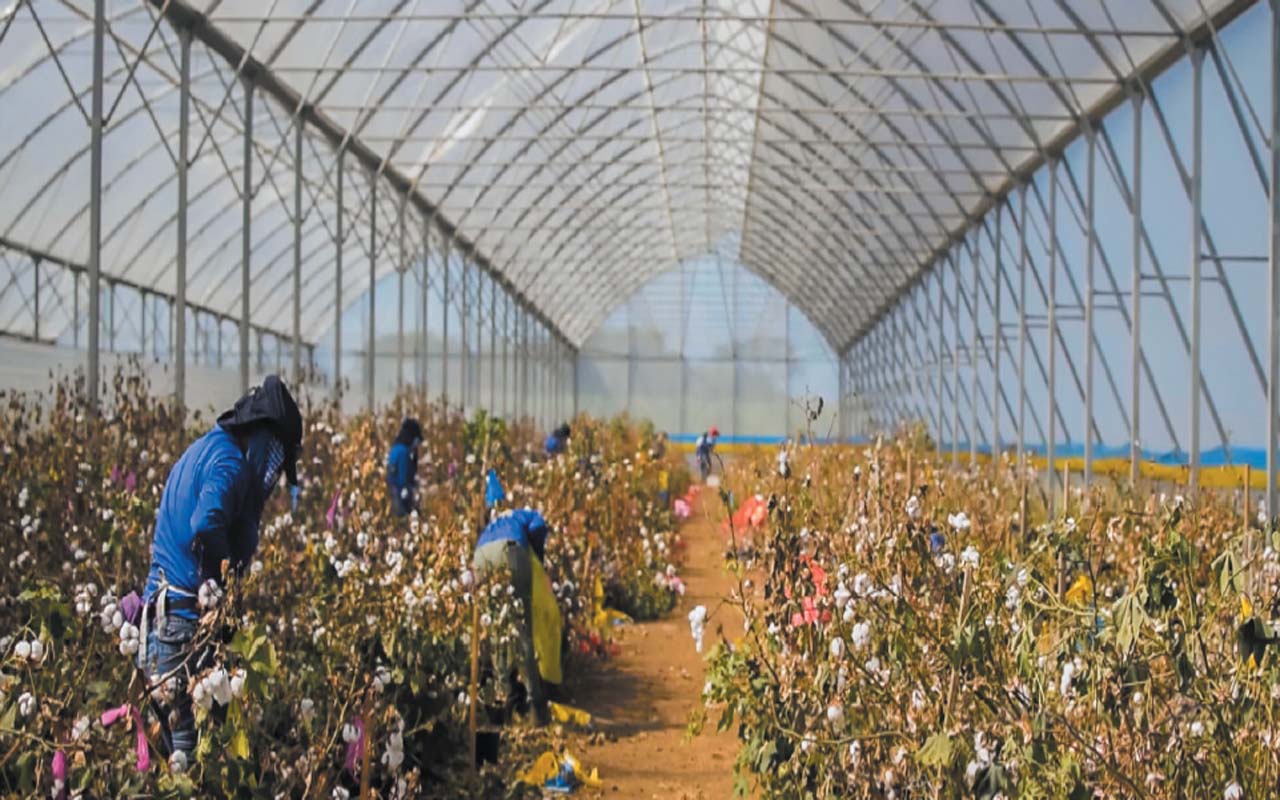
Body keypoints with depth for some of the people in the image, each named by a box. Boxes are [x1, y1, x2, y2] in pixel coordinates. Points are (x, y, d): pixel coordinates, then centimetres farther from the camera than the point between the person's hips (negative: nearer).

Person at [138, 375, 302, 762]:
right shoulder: (231, 462, -14)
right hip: (190, 611, -10)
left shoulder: (206, 447, 16)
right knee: (194, 734, -5)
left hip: (164, 607, 10)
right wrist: (226, 590, -17)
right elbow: (207, 527, -29)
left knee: (181, 728, 14)